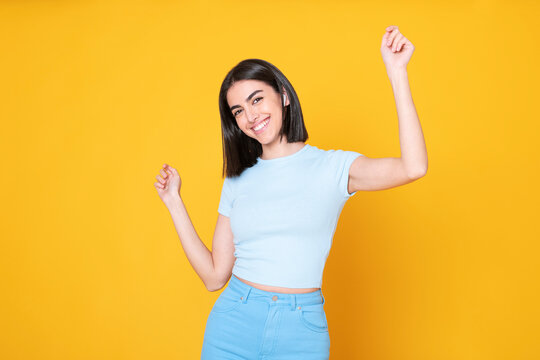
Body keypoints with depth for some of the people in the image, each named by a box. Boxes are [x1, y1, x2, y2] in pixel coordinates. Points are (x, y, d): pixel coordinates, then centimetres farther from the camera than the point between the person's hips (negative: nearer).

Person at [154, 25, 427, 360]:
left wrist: (397, 71, -19)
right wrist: (175, 202, 5)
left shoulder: (332, 166, -2)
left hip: (301, 332, -2)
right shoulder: (238, 181, 7)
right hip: (233, 323, 3)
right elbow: (215, 276, 5)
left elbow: (412, 168, -20)